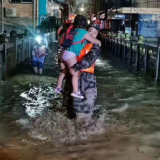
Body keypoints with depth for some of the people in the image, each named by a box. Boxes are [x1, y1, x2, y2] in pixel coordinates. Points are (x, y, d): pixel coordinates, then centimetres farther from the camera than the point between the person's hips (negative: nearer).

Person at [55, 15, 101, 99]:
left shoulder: (74, 31, 17)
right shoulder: (84, 32, -6)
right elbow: (95, 41, -2)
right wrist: (99, 42, 19)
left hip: (65, 53, 9)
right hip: (71, 54, -9)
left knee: (64, 71, 21)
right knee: (75, 73, -12)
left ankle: (58, 88, 30)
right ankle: (75, 91, -19)